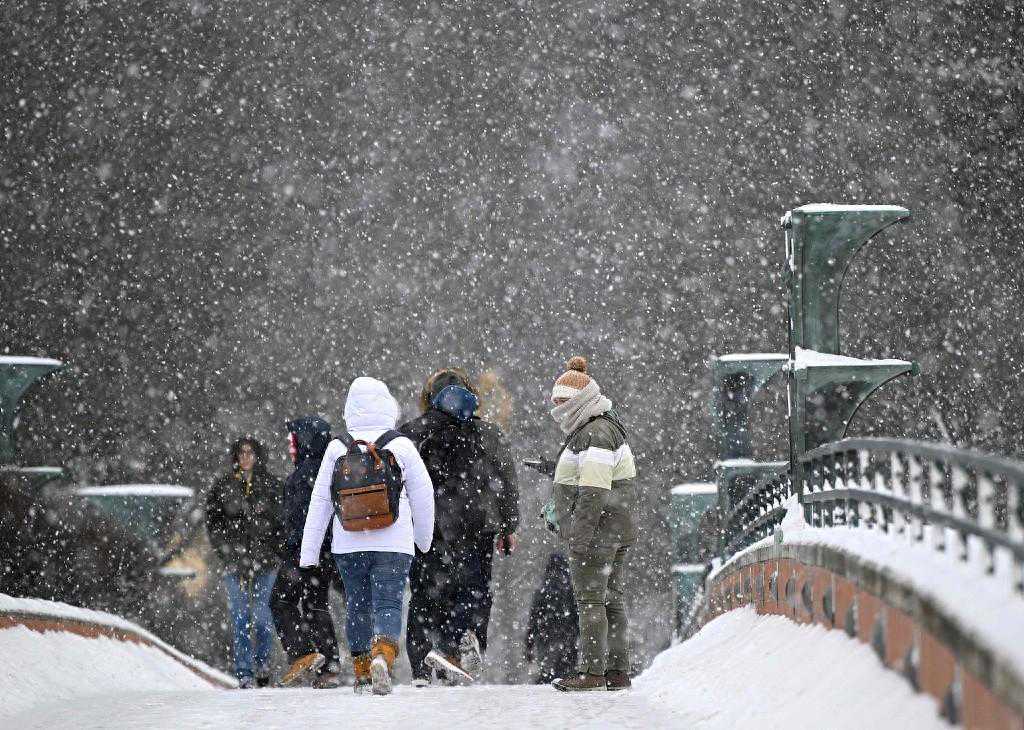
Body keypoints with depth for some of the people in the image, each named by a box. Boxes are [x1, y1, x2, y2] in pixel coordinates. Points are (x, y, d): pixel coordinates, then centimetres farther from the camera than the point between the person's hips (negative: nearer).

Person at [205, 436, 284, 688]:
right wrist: (229, 552, -4)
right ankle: (245, 674, 1)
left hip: (266, 562, 0)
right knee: (241, 620, -4)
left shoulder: (272, 485, 8)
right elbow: (213, 523, 8)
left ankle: (262, 663, 17)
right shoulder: (222, 487, 8)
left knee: (262, 617, -6)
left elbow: (282, 522, 8)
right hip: (235, 562, 0)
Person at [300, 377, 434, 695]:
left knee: (357, 607, 15)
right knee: (388, 605, -4)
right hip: (394, 543, -2)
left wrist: (309, 553, 8)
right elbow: (423, 495, 4)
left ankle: (362, 673, 20)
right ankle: (382, 657, -29)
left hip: (349, 545, 2)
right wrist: (424, 539, 19)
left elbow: (320, 501, 3)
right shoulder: (402, 445, -2)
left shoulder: (337, 447, 1)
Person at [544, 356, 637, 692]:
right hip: (616, 531, 11)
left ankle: (592, 671, -7)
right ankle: (617, 671, 13)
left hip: (596, 529, -11)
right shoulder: (588, 430, 19)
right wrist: (558, 509, 19)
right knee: (611, 599, 10)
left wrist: (580, 534, -23)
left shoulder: (596, 433, -15)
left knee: (589, 599, -7)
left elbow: (594, 491, -22)